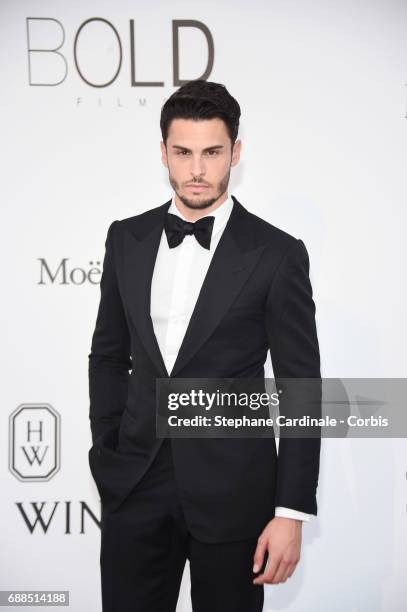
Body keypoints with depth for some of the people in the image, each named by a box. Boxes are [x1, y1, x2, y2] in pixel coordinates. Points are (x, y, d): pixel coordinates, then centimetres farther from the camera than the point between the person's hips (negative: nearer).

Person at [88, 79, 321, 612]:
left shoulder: (277, 253, -7)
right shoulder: (127, 239, 5)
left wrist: (292, 512, -10)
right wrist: (106, 458, 9)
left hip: (231, 490, -3)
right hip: (136, 485, 3)